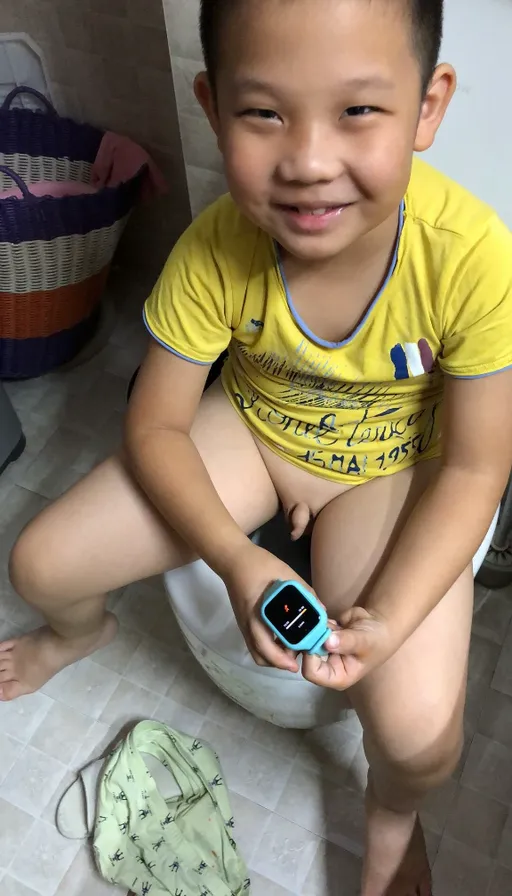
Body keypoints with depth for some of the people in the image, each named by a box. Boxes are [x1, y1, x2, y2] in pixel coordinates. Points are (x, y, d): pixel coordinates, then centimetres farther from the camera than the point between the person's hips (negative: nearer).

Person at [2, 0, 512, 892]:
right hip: (251, 426, 2)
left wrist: (384, 619, -29)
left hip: (393, 468, -1)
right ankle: (83, 629, 38)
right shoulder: (214, 251, -24)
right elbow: (155, 426, -13)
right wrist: (238, 560, -27)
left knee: (418, 732, -18)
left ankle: (391, 814, 24)